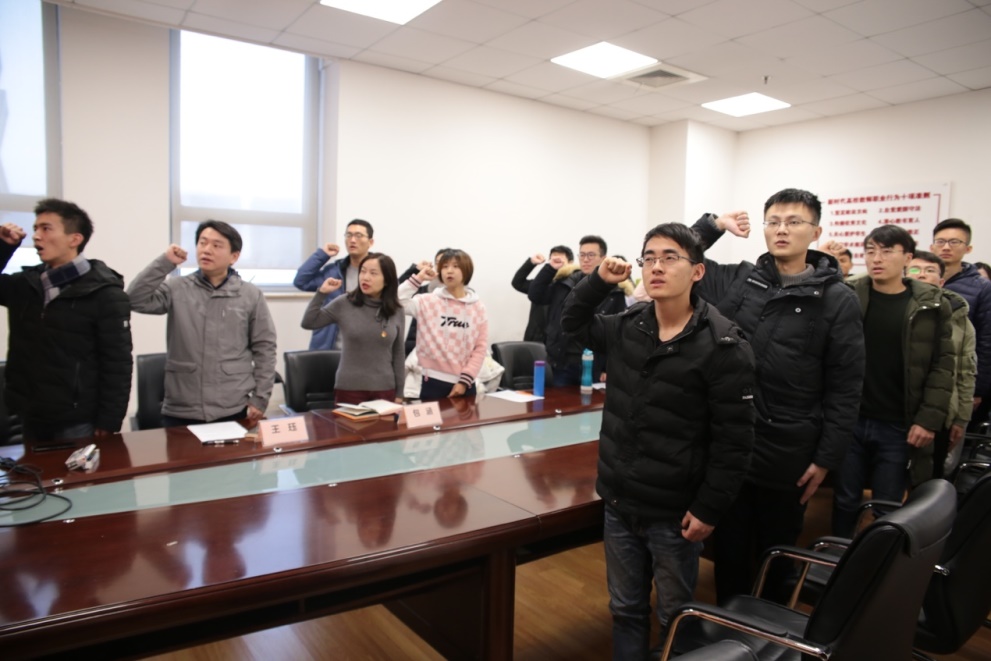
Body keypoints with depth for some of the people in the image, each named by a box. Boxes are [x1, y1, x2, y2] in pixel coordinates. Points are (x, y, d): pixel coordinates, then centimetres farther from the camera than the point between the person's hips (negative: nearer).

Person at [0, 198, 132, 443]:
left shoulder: (104, 292, -12)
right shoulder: (26, 283, 6)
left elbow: (117, 363, -13)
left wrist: (109, 421, -15)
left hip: (76, 423, -6)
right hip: (30, 418, 6)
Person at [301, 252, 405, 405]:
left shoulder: (396, 312, 0)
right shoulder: (344, 304, -3)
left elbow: (398, 354, 5)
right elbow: (308, 323, -1)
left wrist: (399, 393, 5)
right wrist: (322, 293, -11)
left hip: (384, 390, 1)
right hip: (349, 389, -1)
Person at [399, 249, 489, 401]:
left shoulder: (478, 308, 3)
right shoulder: (427, 302, 0)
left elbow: (481, 347, 1)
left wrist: (465, 380, -6)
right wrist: (418, 279, -12)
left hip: (464, 384, 2)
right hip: (434, 382, -1)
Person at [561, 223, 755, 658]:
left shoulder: (722, 346, -16)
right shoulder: (627, 327, 1)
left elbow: (734, 440, -14)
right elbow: (573, 324, 18)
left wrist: (709, 509, -14)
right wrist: (598, 282, 1)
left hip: (674, 513, -5)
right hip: (618, 503, 5)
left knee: (675, 620, 16)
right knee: (626, 611, 21)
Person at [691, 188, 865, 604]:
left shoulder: (837, 301, -6)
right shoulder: (736, 280, 3)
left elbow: (845, 389, -5)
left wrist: (827, 458, -7)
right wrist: (712, 225, -1)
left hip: (788, 453, -2)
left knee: (776, 555, 16)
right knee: (729, 551, 15)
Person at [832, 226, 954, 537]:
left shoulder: (933, 305, -1)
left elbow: (943, 367, -2)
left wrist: (930, 418, -8)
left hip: (898, 428, -1)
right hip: (849, 420, 1)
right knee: (845, 501, 13)